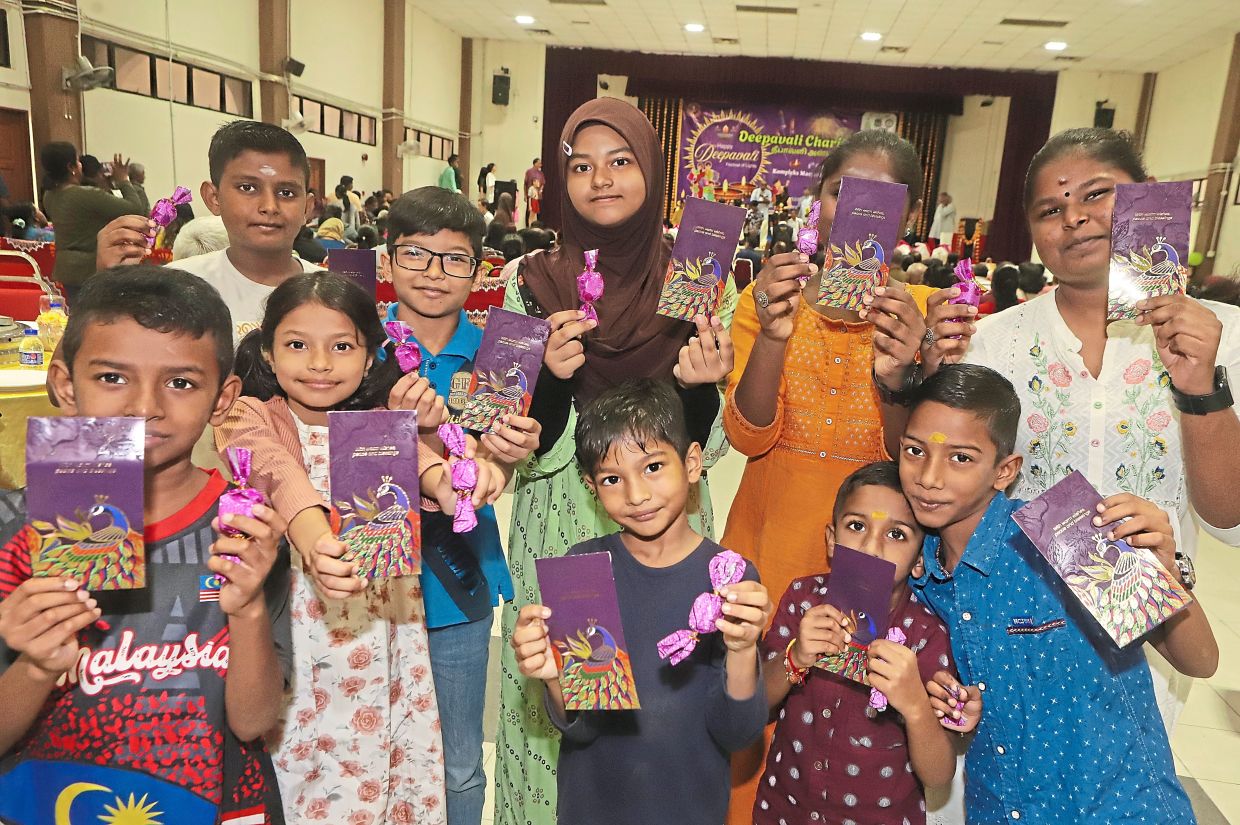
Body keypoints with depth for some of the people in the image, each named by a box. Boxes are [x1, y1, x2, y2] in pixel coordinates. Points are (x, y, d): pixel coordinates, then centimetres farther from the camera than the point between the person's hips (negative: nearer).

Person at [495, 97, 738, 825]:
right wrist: (551, 377, -22)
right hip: (558, 536, 0)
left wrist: (701, 388, -21)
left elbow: (708, 446, 0)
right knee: (555, 712, 11)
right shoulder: (533, 283, -3)